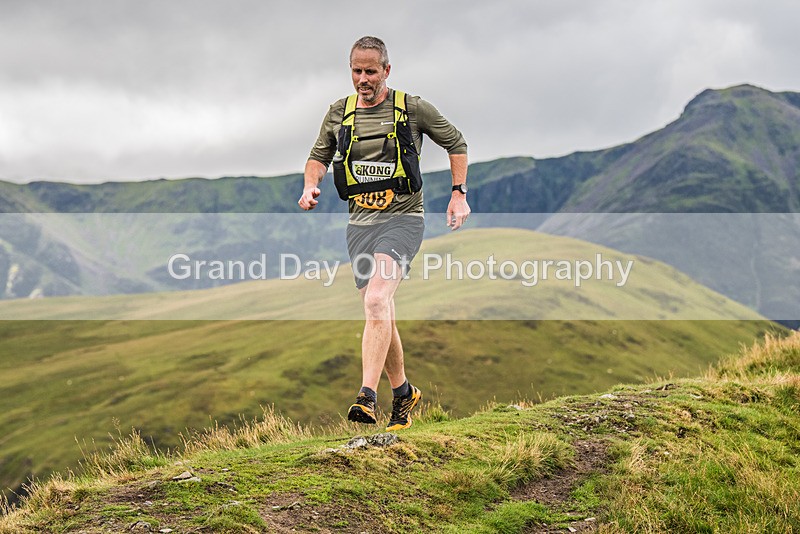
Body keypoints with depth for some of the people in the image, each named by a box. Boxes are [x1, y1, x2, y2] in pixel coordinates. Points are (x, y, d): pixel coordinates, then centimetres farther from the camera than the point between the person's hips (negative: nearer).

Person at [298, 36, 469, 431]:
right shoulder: (339, 113, 7)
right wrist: (310, 186, -1)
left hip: (402, 219, -5)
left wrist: (459, 195, 5)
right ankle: (402, 392, 28)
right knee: (380, 316, 9)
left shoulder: (412, 109, -2)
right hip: (360, 223, 5)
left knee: (376, 301, -26)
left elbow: (456, 143, 11)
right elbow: (319, 157, 20)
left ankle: (367, 397, -32)